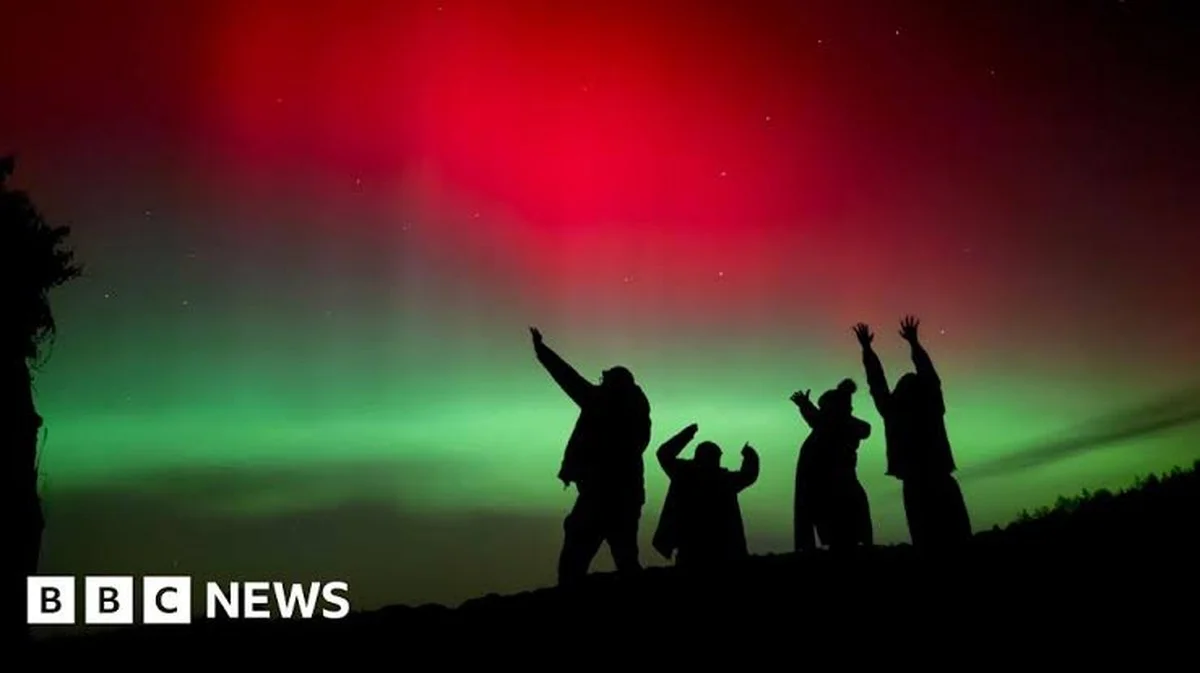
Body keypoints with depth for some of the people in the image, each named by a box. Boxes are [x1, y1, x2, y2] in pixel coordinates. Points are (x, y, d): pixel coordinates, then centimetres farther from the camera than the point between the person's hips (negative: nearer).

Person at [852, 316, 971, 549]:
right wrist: (914, 342, 25)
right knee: (957, 544, 1)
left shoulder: (894, 411, 3)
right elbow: (928, 373, 15)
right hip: (942, 485, 0)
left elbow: (877, 383, 14)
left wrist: (867, 348, 23)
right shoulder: (931, 406, 4)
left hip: (916, 488, 0)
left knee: (928, 544, 1)